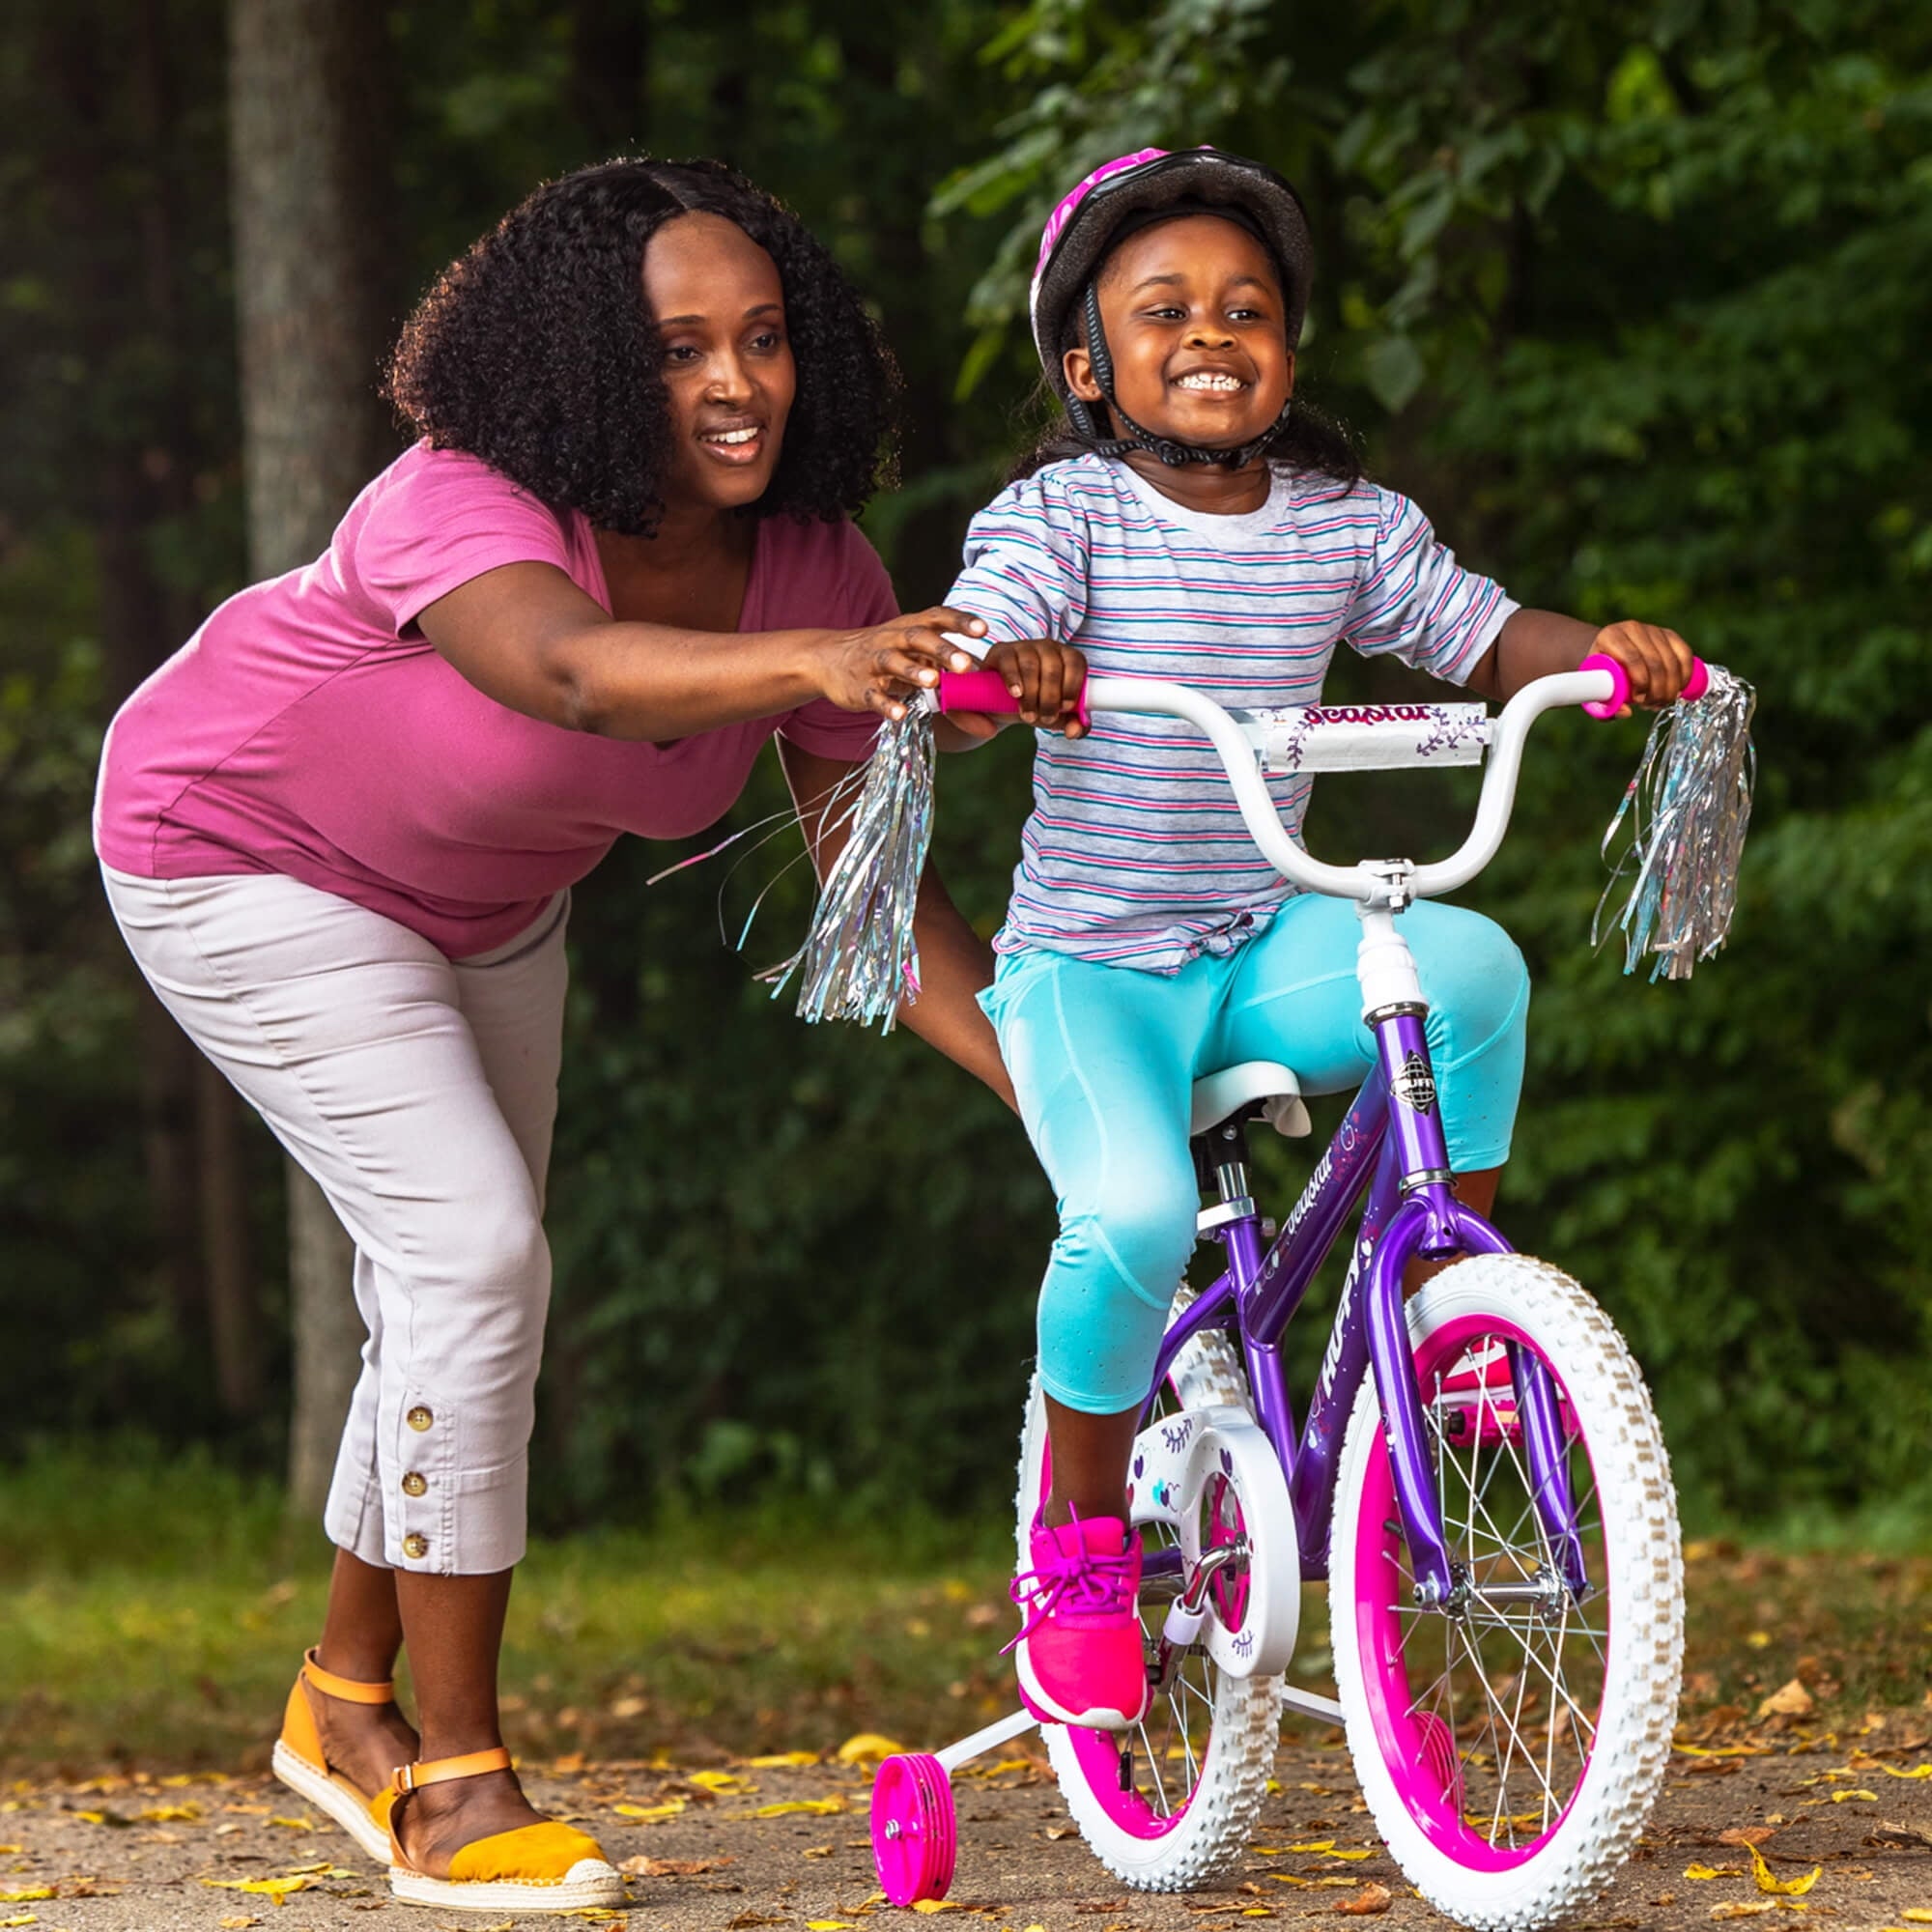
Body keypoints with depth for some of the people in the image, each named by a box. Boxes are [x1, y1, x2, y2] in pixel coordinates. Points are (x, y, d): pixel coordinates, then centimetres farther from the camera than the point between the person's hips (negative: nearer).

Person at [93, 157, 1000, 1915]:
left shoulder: (816, 570, -20)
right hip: (249, 857, -7)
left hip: (478, 900, 7)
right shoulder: (464, 508, -38)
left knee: (457, 1288, 15)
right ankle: (452, 1778, -8)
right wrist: (817, 662, -78)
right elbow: (574, 667, -61)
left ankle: (346, 1707, 37)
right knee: (475, 1250, -18)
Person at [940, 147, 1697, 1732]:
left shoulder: (1348, 525, 4)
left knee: (1474, 961, -26)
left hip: (1267, 949, 3)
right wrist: (1010, 668, -47)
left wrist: (1607, 649, -18)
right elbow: (970, 647, -23)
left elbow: (1482, 637, 4)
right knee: (1135, 1214, -28)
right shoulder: (1061, 515, -8)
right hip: (1088, 961, -3)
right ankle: (1079, 1540, -2)